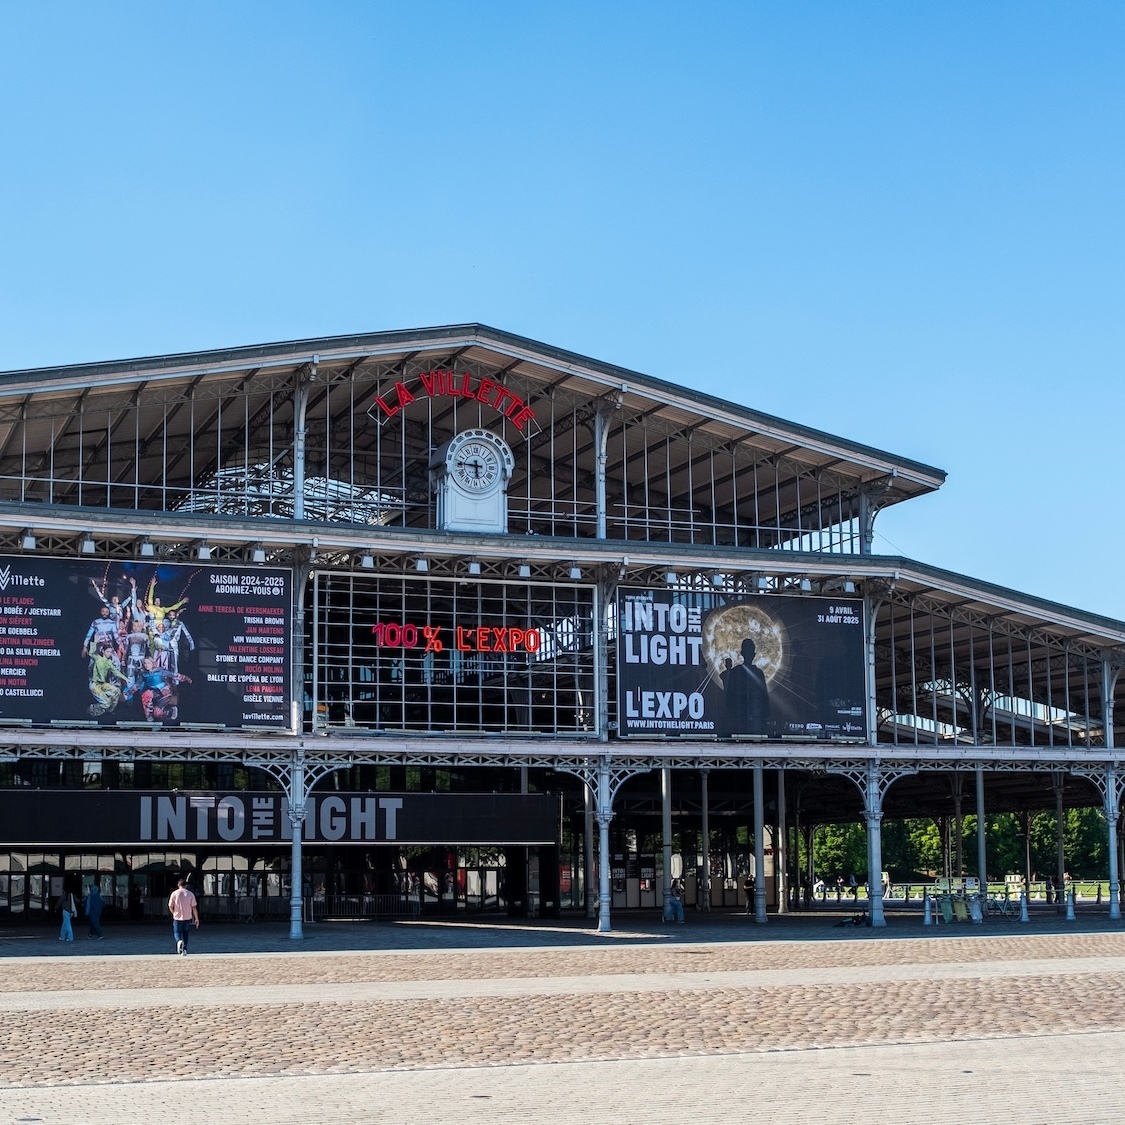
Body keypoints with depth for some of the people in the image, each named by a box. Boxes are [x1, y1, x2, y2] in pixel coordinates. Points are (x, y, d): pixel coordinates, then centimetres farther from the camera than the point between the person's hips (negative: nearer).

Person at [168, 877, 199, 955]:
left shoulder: (174, 893, -5)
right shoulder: (190, 894, -2)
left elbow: (170, 907, -4)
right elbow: (194, 907, -3)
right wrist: (196, 919, 5)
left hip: (177, 918, -2)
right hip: (188, 918, 2)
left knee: (177, 932, 10)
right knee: (185, 933, 18)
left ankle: (179, 941, -22)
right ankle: (184, 949, 15)